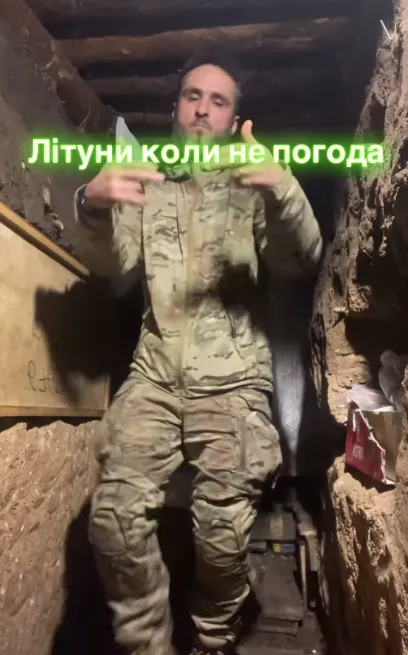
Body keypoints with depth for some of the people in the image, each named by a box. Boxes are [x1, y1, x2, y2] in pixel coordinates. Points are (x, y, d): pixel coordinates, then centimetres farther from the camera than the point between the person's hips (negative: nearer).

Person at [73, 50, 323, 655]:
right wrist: (94, 207, -19)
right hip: (154, 373, 2)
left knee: (223, 532, -4)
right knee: (116, 517, -13)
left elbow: (302, 261, -6)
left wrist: (283, 189, -26)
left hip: (233, 380, -1)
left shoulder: (252, 186, 11)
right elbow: (114, 267, 3)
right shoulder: (146, 185, 17)